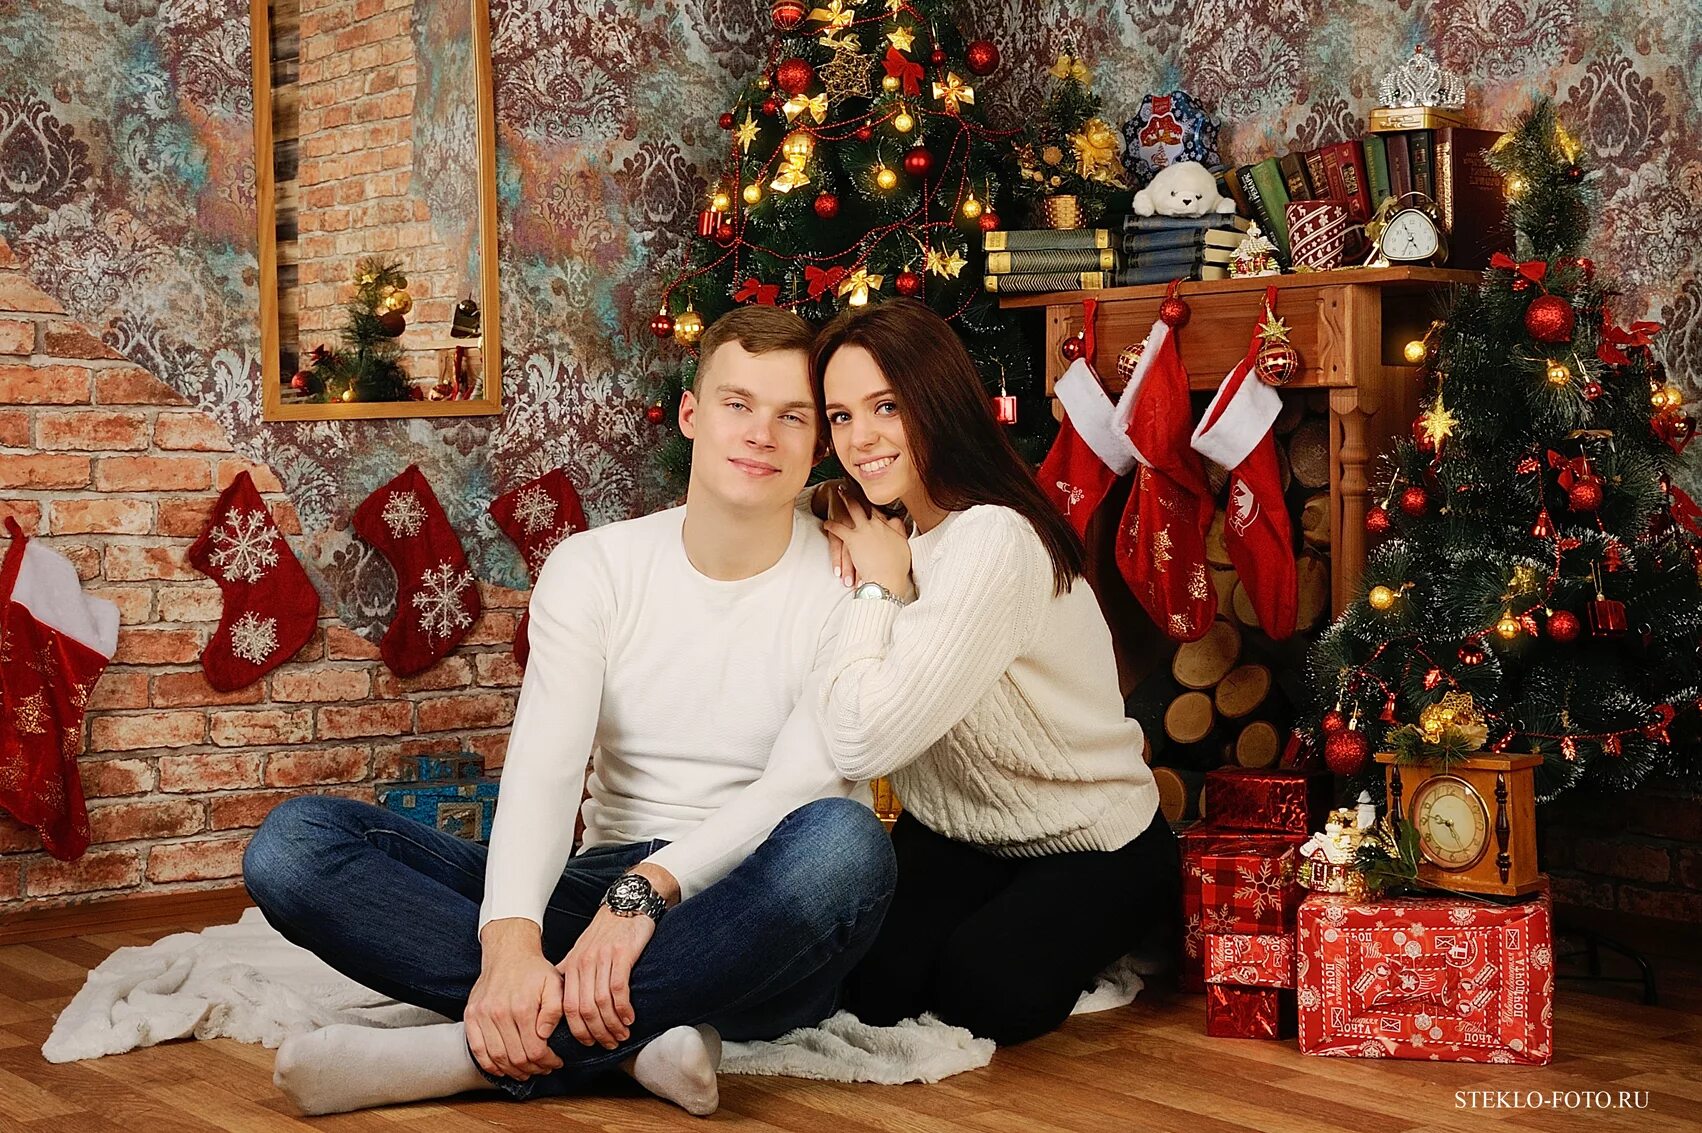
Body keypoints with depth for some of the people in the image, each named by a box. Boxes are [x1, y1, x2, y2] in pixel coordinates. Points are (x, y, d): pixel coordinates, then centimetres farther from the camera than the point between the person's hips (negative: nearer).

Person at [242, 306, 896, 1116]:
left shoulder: (848, 586, -1)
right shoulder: (595, 568, 5)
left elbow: (801, 785, -15)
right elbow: (543, 767, -9)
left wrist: (651, 887, -33)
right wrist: (510, 937, -28)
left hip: (752, 935, -2)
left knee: (842, 841, -39)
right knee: (295, 840, -15)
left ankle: (473, 1052, -33)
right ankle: (632, 1035, -29)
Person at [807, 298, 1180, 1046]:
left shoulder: (995, 543, -29)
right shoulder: (893, 534, 0)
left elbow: (863, 743, -35)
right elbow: (839, 731, -6)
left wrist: (879, 585, -23)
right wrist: (867, 581, -16)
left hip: (1091, 850, -7)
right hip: (955, 838, 7)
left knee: (983, 994, -25)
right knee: (867, 982, -15)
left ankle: (1123, 936, 6)